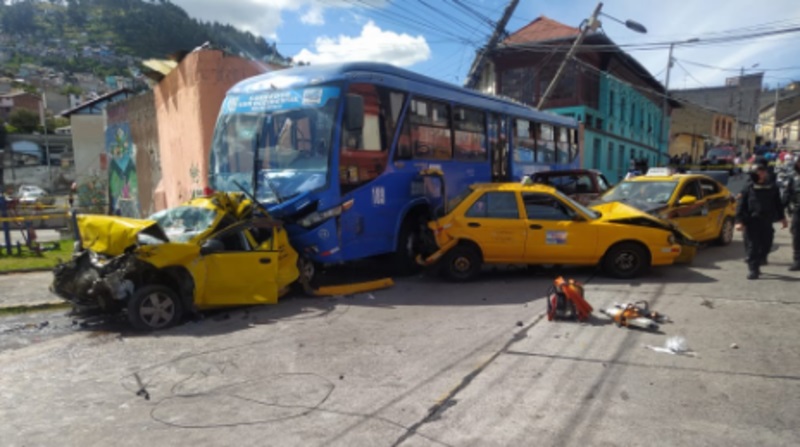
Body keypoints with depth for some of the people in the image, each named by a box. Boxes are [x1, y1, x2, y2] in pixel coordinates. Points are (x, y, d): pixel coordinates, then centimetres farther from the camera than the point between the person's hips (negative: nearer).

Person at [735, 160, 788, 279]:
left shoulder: (772, 187, 8)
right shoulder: (749, 187, 0)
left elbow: (778, 204, 18)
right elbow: (741, 205, -2)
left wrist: (782, 218, 16)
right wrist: (739, 221, -9)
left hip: (767, 221, 3)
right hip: (751, 221, -3)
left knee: (766, 244, 7)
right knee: (752, 246, -4)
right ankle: (752, 269, 1)